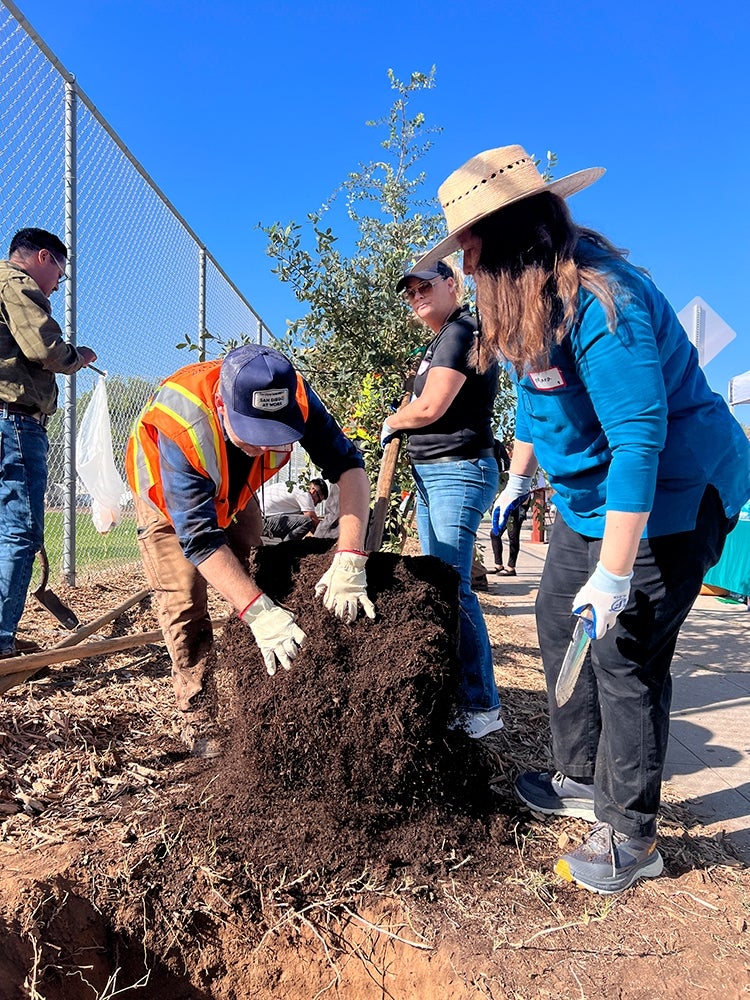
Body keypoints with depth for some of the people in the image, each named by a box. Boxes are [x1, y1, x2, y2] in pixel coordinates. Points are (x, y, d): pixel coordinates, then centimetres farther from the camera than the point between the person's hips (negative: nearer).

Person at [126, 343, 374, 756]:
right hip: (166, 493, -3)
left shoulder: (293, 396, -36)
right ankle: (198, 713, 3)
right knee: (184, 601, -11)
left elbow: (349, 466, -36)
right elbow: (199, 537, -45)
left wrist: (349, 560, -48)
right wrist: (259, 612, -53)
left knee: (250, 582, 4)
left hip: (235, 493, 4)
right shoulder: (179, 425, -45)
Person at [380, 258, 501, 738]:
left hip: (458, 471, -11)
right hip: (431, 474, 11)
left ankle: (482, 707, -2)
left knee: (453, 589, -11)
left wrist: (392, 423, 1)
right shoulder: (439, 340, 21)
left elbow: (430, 407, -17)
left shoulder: (462, 330, -11)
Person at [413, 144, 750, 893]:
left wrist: (614, 572, -30)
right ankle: (581, 780, 32)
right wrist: (518, 479, 24)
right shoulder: (528, 298, 3)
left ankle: (632, 837, 16)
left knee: (623, 657, -4)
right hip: (589, 498, 10)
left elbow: (640, 439, -31)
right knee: (560, 625, 14)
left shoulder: (599, 301, -27)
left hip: (667, 499, -10)